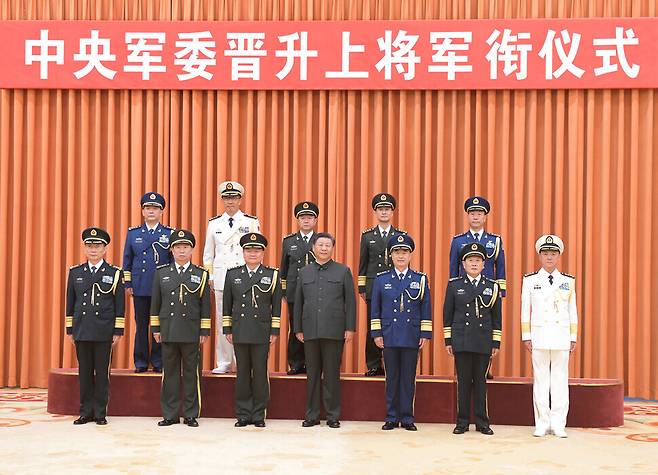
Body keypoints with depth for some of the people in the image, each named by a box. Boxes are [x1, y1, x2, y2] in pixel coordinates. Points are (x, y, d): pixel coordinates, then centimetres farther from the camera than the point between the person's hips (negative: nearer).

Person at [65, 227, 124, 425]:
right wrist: (70, 329, 8)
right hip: (81, 331, 2)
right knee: (84, 372, 6)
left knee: (102, 373, 2)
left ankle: (100, 413, 9)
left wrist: (118, 331, -3)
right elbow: (70, 303, 12)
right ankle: (86, 412, 12)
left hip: (104, 332, -2)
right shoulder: (75, 272, 9)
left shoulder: (114, 273, 2)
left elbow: (119, 305, 2)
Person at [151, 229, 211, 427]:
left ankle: (191, 415, 10)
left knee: (191, 373, 3)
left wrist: (204, 331, 0)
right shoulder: (161, 273, 8)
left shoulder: (201, 274, 4)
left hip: (191, 332, -1)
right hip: (168, 332, 1)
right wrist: (155, 329, 6)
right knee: (169, 372, 5)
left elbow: (205, 306, 4)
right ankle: (170, 415, 12)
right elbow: (155, 303, 10)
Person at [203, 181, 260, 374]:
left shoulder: (251, 222, 3)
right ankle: (223, 363, 10)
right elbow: (208, 253, 15)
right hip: (221, 278, 2)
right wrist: (209, 276, 8)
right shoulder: (214, 224, 10)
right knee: (222, 320, 4)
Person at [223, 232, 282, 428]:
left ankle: (258, 415, 9)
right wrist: (227, 330, 5)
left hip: (262, 333, -1)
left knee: (260, 374, 2)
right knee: (242, 373, 5)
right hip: (240, 332, 1)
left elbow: (276, 306, 4)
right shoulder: (232, 274, 8)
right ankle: (243, 414, 12)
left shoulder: (272, 275, 4)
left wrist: (275, 331, -1)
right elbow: (227, 305, 10)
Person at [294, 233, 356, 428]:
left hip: (334, 331, -2)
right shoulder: (304, 272, 12)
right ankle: (312, 415, 13)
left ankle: (333, 416, 8)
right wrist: (298, 329, 8)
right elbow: (298, 302, 13)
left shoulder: (343, 271, 5)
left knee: (332, 375, 1)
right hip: (310, 331, 2)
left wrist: (350, 328, -4)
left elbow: (350, 301, 2)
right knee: (312, 374, 6)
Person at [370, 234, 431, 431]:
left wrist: (425, 334, 0)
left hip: (412, 338, 0)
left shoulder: (421, 279, 6)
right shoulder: (381, 279, 6)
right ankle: (392, 417, 12)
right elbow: (375, 309, 7)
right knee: (392, 377, 5)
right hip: (389, 337, 0)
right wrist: (377, 334, 1)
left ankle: (407, 417, 11)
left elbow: (426, 309, 6)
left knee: (408, 378, 3)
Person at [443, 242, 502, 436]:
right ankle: (462, 421, 10)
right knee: (463, 381, 2)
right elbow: (447, 315, 7)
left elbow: (497, 317, 8)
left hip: (484, 343, 1)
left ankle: (482, 422, 11)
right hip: (461, 342, 0)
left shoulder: (493, 287, 7)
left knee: (481, 381, 4)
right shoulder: (454, 285, 5)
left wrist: (496, 343, 4)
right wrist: (448, 341, 2)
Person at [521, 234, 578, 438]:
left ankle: (558, 424, 7)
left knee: (560, 380, 2)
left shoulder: (568, 281, 7)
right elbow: (525, 310, 4)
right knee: (541, 379, 1)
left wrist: (573, 338, 6)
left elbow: (573, 312, 9)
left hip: (561, 337, 1)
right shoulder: (530, 280, 4)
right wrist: (526, 337, 0)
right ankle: (542, 423, 7)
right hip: (539, 336, -1)